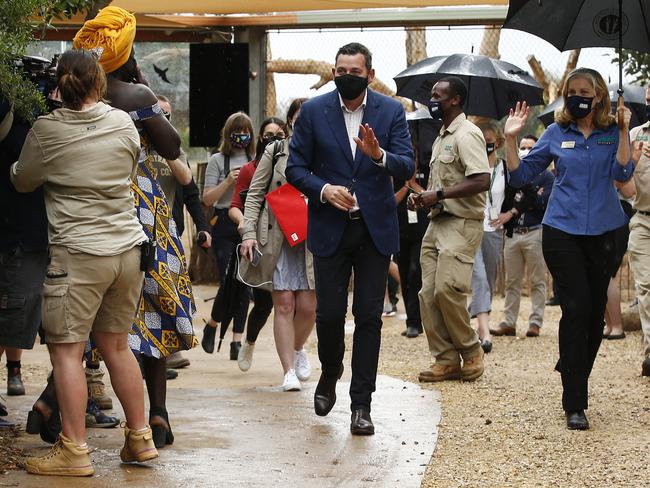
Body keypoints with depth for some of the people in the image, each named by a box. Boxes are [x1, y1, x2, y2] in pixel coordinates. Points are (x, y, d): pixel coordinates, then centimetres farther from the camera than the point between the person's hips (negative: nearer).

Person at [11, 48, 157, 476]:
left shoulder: (46, 131, -10)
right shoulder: (123, 123, 2)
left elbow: (22, 181, 4)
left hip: (79, 252, -5)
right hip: (128, 248, 5)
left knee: (66, 349, 0)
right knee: (116, 345, 16)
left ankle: (74, 451, -2)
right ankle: (140, 438, 20)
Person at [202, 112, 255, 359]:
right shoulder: (218, 160, 4)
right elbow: (207, 198, 0)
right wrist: (228, 182, -12)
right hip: (225, 225, -3)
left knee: (244, 283, 0)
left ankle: (237, 341, 4)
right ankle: (212, 325, 17)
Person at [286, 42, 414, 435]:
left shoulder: (391, 112, 0)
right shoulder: (314, 111, 0)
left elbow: (407, 167, -8)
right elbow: (296, 167, 2)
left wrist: (379, 155, -28)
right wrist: (324, 190, -16)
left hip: (376, 228, 0)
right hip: (331, 228, 0)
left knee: (369, 316, 0)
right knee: (329, 313, -1)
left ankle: (361, 404, 6)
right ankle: (330, 374, 30)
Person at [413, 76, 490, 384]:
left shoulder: (467, 134, -10)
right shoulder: (441, 138, 21)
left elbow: (481, 181, -21)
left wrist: (439, 194, -18)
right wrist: (422, 198, 11)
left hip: (462, 223, -9)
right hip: (437, 222, 9)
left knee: (447, 289, -18)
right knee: (428, 294, 2)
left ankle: (471, 351, 0)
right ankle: (446, 361, 7)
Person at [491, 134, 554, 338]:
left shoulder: (546, 176, 4)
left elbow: (543, 205, -8)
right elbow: (505, 203, 8)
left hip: (535, 232, -4)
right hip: (513, 234, 4)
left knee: (537, 281, -2)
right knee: (512, 282, 6)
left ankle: (535, 322, 0)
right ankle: (508, 322, 9)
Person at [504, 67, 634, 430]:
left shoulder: (612, 134, 4)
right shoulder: (556, 134, 5)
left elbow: (623, 173, -12)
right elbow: (521, 176, 6)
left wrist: (624, 131, -18)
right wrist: (511, 139, -5)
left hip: (601, 233, 2)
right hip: (562, 232, -2)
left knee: (595, 311, 8)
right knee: (577, 309, -12)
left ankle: (575, 378, 32)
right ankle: (575, 405, -11)